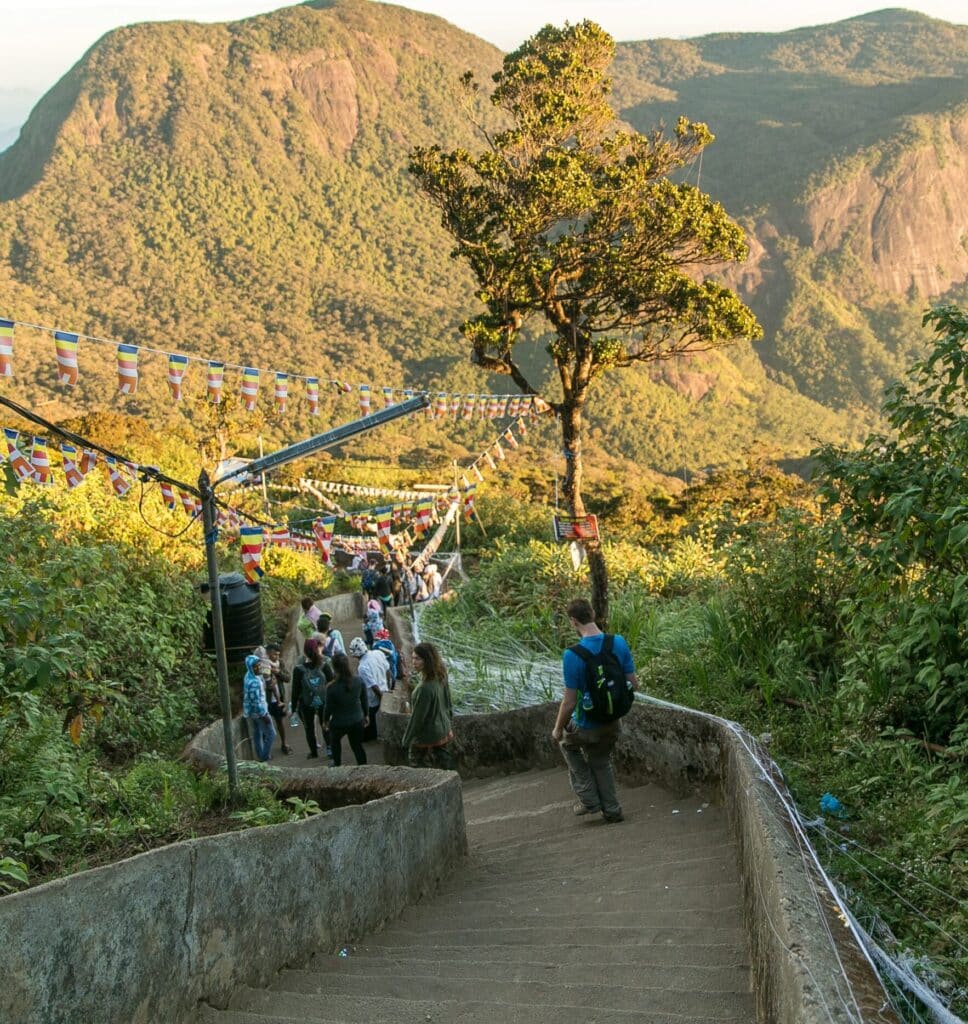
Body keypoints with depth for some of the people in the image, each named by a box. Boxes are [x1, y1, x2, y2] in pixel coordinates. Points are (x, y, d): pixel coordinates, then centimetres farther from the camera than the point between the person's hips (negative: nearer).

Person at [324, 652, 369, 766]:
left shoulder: (332, 688, -27)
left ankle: (337, 764, 45)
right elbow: (364, 700, -3)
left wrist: (326, 720, 7)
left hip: (339, 724, -1)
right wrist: (366, 715, 14)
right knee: (357, 746, 20)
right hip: (357, 721, 2)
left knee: (335, 740, 30)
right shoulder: (359, 681, -17)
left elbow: (329, 707, -13)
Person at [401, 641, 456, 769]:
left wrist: (406, 740, -10)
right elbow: (449, 705, 7)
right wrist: (450, 727, 20)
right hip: (444, 733, 8)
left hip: (427, 738, -8)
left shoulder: (425, 687, -31)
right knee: (447, 768, 18)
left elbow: (417, 717, -23)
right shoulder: (441, 678, -6)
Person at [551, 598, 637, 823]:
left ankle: (589, 799, 25)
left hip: (586, 727, -4)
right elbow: (633, 684, -2)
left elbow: (569, 702, -22)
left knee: (567, 743, 28)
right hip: (613, 725, 4)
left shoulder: (572, 656, -27)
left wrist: (558, 729, -5)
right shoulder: (619, 643, -11)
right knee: (601, 762, 30)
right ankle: (612, 810, 32)